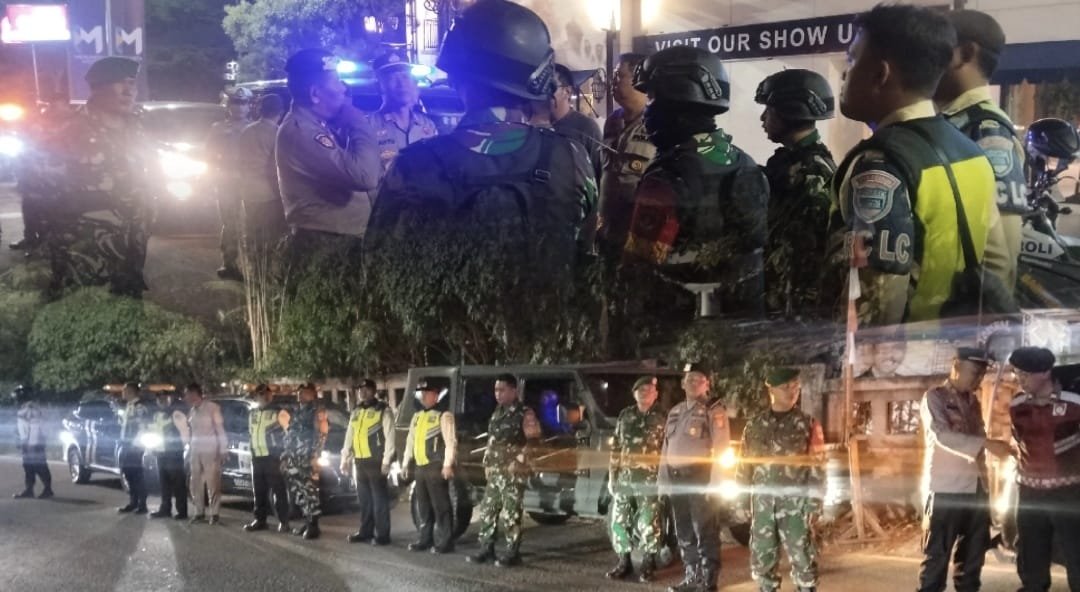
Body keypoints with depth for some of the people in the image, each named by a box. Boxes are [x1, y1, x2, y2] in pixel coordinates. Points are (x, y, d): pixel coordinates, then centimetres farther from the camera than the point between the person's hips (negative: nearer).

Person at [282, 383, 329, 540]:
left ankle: (313, 525, -5)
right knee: (297, 492, 8)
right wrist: (285, 456, 19)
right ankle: (307, 522, 17)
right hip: (294, 459, 8)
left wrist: (315, 456, -20)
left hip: (307, 459, -8)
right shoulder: (297, 413, 21)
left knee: (309, 491, -8)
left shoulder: (317, 411, -4)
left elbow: (321, 434, -12)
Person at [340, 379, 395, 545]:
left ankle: (382, 534, -2)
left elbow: (389, 437, -10)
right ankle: (365, 531, 21)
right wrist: (345, 458, 15)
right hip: (359, 462, 7)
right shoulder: (355, 413, 16)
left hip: (375, 461, -7)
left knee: (379, 499, -5)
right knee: (364, 499, 13)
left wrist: (386, 460, -16)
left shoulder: (383, 411, -5)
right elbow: (349, 436, 20)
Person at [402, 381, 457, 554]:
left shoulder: (444, 416, -6)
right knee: (424, 506, 14)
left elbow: (450, 442, -13)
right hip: (420, 467, 8)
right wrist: (406, 463, 20)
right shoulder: (417, 416, 19)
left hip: (436, 467, -8)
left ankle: (444, 542, -2)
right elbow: (410, 441, 24)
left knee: (440, 506, -6)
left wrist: (447, 464, -20)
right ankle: (425, 539, 23)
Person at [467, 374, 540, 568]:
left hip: (512, 473, -8)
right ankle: (486, 550, 18)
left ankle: (512, 554, 1)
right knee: (487, 511, 9)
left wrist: (518, 461, -14)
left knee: (510, 514, -6)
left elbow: (533, 441, -13)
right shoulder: (497, 413, 16)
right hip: (494, 472, 8)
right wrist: (487, 464, 17)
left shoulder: (524, 414, -8)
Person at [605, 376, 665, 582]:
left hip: (649, 480, -4)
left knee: (648, 524, -3)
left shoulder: (662, 418, 2)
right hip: (624, 478, 4)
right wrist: (611, 476, 8)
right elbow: (615, 447, 13)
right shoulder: (625, 416, 11)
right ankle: (624, 562, 16)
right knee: (619, 522, 5)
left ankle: (648, 565, 9)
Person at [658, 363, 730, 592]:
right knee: (684, 531, 13)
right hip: (676, 477, 7)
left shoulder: (714, 410, -5)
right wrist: (662, 478, 14)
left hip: (699, 476, -7)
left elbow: (721, 448, -12)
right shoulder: (675, 411, 17)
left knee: (705, 530, -4)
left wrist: (714, 481, -18)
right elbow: (666, 447, 20)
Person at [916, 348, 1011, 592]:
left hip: (976, 487, 7)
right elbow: (943, 435, -20)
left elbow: (977, 438, 18)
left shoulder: (973, 401, 16)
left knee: (973, 552, 13)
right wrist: (987, 444, -28)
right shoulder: (934, 397, -6)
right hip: (947, 488, -7)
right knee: (937, 555, -3)